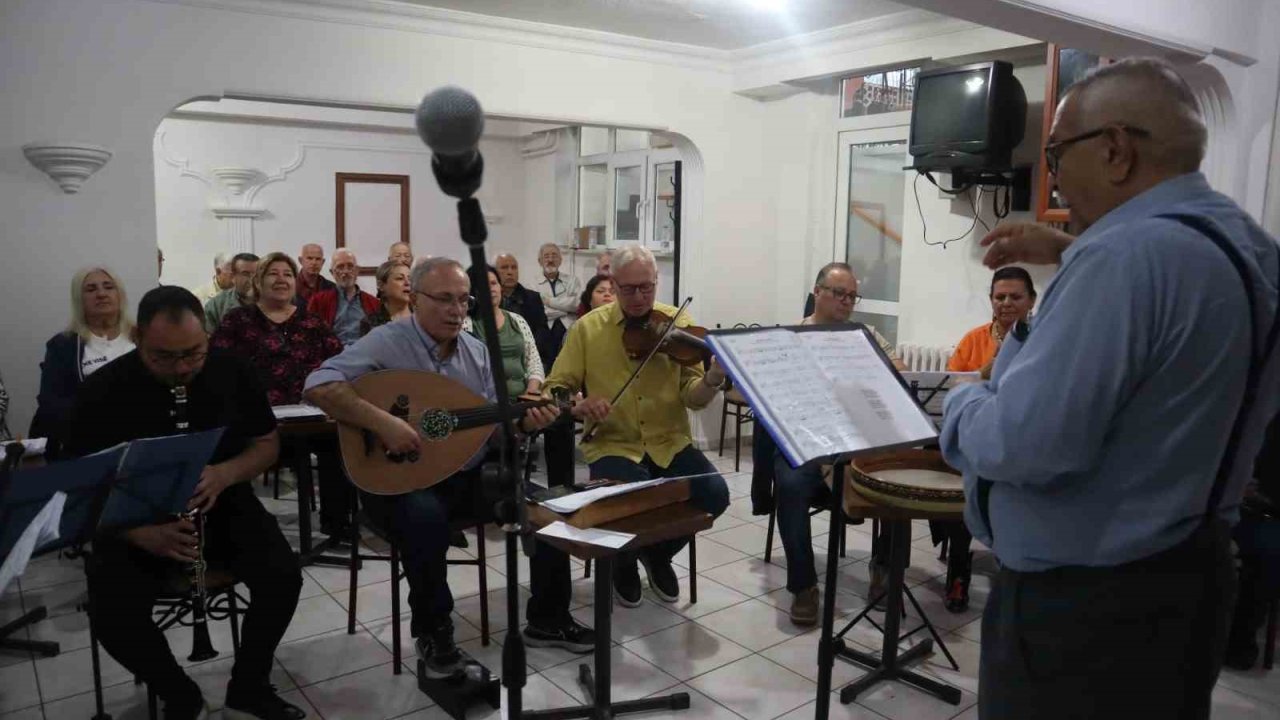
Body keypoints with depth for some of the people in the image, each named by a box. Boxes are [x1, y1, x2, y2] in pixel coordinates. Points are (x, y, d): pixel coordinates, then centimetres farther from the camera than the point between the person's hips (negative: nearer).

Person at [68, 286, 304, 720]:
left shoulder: (232, 373, -9)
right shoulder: (102, 391, -15)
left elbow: (268, 444, 1)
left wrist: (225, 474, -22)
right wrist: (143, 535, -29)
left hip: (222, 503, 1)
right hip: (136, 517, -1)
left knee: (283, 577, -22)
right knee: (110, 613, -25)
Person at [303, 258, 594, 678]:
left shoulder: (477, 351, 7)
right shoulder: (387, 343, -12)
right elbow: (318, 386, -23)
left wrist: (526, 421, -14)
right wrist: (382, 422, -33)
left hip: (468, 475, 6)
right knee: (427, 518, -38)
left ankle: (547, 619, 11)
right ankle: (433, 631, -9)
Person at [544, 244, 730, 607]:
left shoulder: (678, 323, 1)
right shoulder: (588, 327, 0)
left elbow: (693, 398, -5)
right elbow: (554, 389, 2)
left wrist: (713, 379, -28)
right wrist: (577, 405, -20)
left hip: (669, 443, 2)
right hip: (612, 444, -2)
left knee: (714, 495, -22)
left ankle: (658, 554, 11)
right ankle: (624, 562, 10)